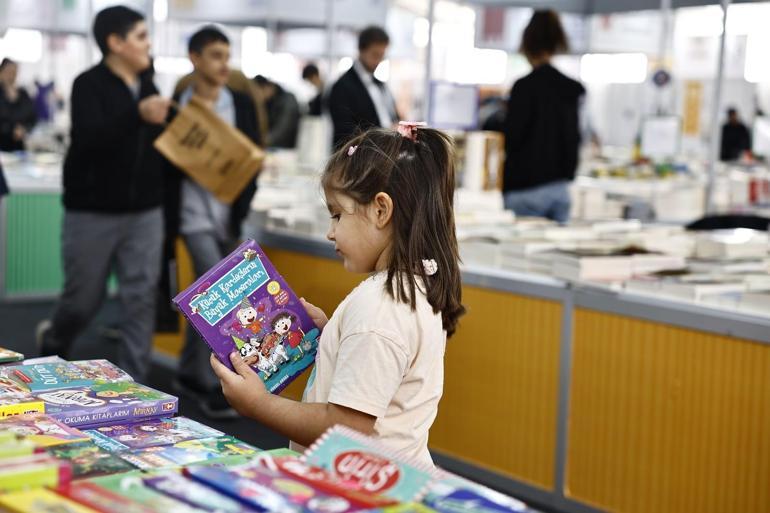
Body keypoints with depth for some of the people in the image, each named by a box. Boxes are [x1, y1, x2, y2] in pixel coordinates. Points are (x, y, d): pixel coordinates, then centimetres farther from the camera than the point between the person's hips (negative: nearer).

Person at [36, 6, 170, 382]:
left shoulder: (147, 85, 9)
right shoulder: (89, 84, -10)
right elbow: (88, 139, -26)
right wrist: (138, 115, -38)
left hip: (145, 213, 5)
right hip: (93, 213, -4)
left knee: (141, 299, -1)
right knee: (83, 299, 9)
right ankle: (53, 341, 41)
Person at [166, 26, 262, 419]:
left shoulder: (242, 103, 5)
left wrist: (243, 211, -8)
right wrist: (166, 223, -10)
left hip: (231, 214, 3)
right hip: (194, 214, -3)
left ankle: (189, 374, 27)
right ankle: (210, 385, -2)